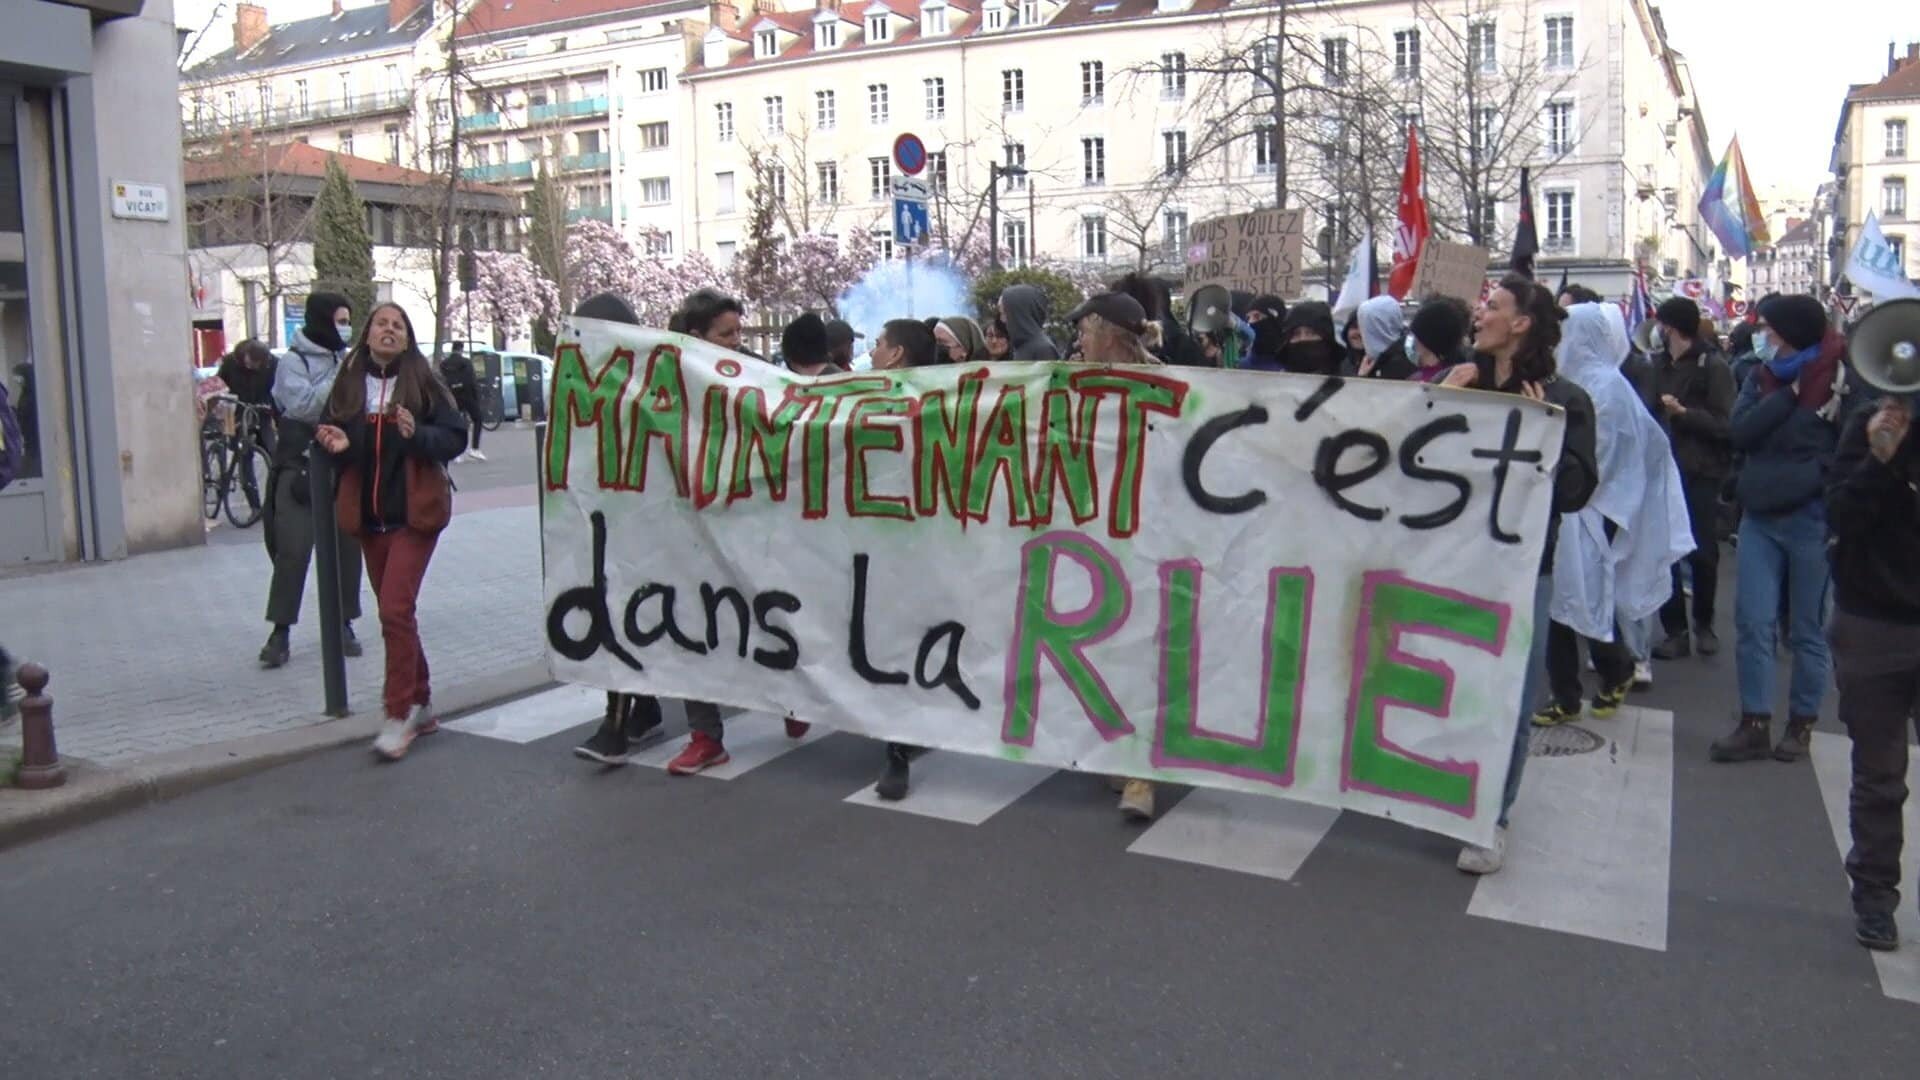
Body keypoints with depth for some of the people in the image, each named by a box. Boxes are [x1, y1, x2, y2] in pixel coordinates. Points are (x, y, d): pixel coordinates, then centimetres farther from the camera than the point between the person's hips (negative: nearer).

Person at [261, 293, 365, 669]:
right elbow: (303, 406, -19)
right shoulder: (293, 361, -3)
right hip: (301, 468, -5)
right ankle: (281, 631, 2)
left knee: (347, 546, 6)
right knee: (292, 550, -5)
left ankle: (343, 623, 17)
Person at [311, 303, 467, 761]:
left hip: (414, 512, -5)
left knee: (395, 609, -12)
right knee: (395, 612, 12)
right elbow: (330, 434, 13)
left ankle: (400, 715, -3)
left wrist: (417, 434, -23)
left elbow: (455, 436, -5)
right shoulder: (348, 384, 6)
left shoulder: (423, 381, -3)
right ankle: (420, 704, 25)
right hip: (369, 516, 5)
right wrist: (336, 443, -10)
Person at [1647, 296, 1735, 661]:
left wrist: (1683, 412, -21)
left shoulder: (1714, 367, -5)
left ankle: (1703, 624, 22)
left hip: (1701, 473, -4)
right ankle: (1675, 631, 6)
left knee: (1703, 553, 3)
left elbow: (1723, 424, -13)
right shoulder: (1660, 367, 10)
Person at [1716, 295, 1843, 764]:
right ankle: (1755, 725, 11)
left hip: (1812, 519, -5)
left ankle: (1801, 723, 21)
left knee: (1807, 630, 8)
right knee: (1752, 625, 3)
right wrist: (1789, 395, -11)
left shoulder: (1839, 378, -7)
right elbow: (1739, 433, -6)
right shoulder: (1763, 377, 8)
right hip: (1759, 516, 5)